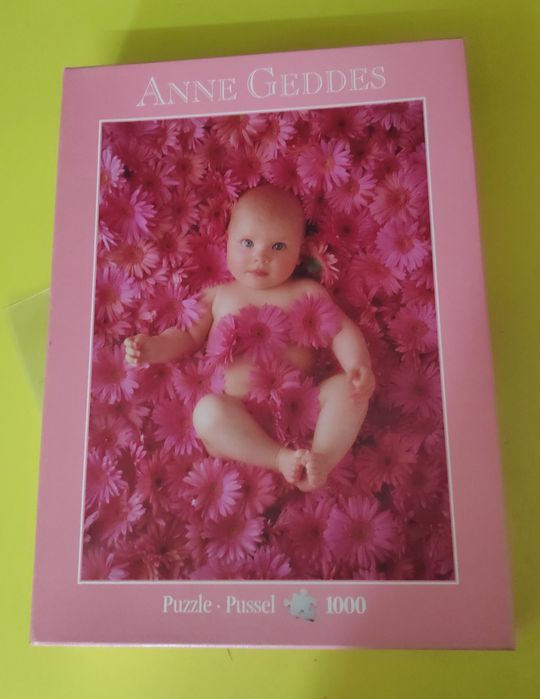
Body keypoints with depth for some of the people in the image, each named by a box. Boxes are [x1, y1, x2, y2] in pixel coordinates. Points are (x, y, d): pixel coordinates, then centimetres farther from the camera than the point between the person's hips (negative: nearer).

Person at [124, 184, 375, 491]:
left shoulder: (307, 293, 11)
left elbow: (343, 331, 5)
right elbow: (188, 336, 19)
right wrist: (152, 347, -1)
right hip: (239, 414, 0)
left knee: (348, 388, -22)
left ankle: (324, 459, -29)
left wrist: (360, 367, -15)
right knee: (207, 410, -30)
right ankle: (281, 458, -29)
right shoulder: (217, 296, 14)